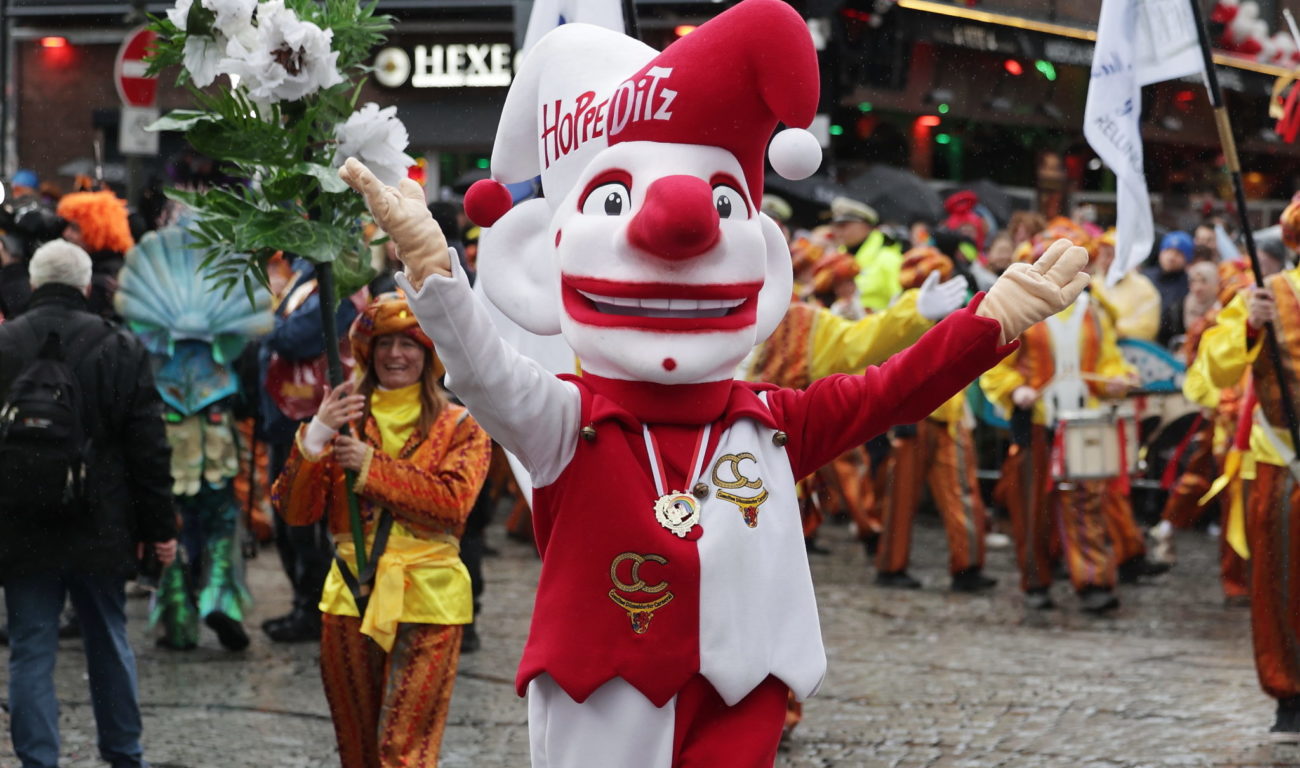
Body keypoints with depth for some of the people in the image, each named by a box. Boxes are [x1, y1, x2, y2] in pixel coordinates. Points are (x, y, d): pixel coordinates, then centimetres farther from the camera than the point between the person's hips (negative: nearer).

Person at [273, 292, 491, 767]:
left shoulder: (459, 427, 5)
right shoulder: (345, 418, 11)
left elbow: (453, 501, -13)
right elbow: (294, 510, 1)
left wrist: (371, 467, -15)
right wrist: (314, 438, -16)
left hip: (426, 603, -3)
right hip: (351, 600, 3)